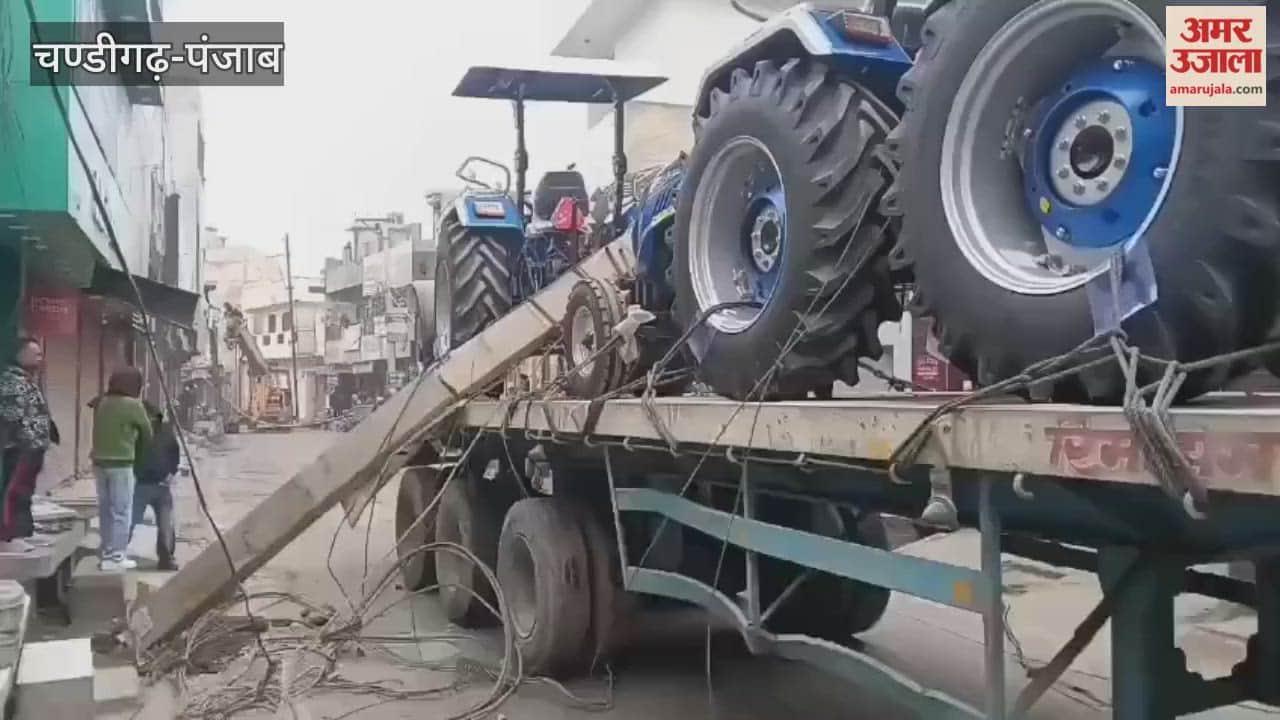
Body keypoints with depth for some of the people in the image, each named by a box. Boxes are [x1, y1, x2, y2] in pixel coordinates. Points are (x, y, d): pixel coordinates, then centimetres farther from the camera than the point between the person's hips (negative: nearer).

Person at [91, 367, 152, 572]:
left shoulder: (102, 403, 6)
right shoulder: (133, 405, -10)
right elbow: (147, 433, 0)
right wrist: (138, 448, 19)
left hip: (100, 461, 7)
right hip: (121, 464, -6)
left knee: (106, 510, 15)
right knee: (121, 511, 0)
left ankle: (106, 552, 22)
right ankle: (115, 556, 1)